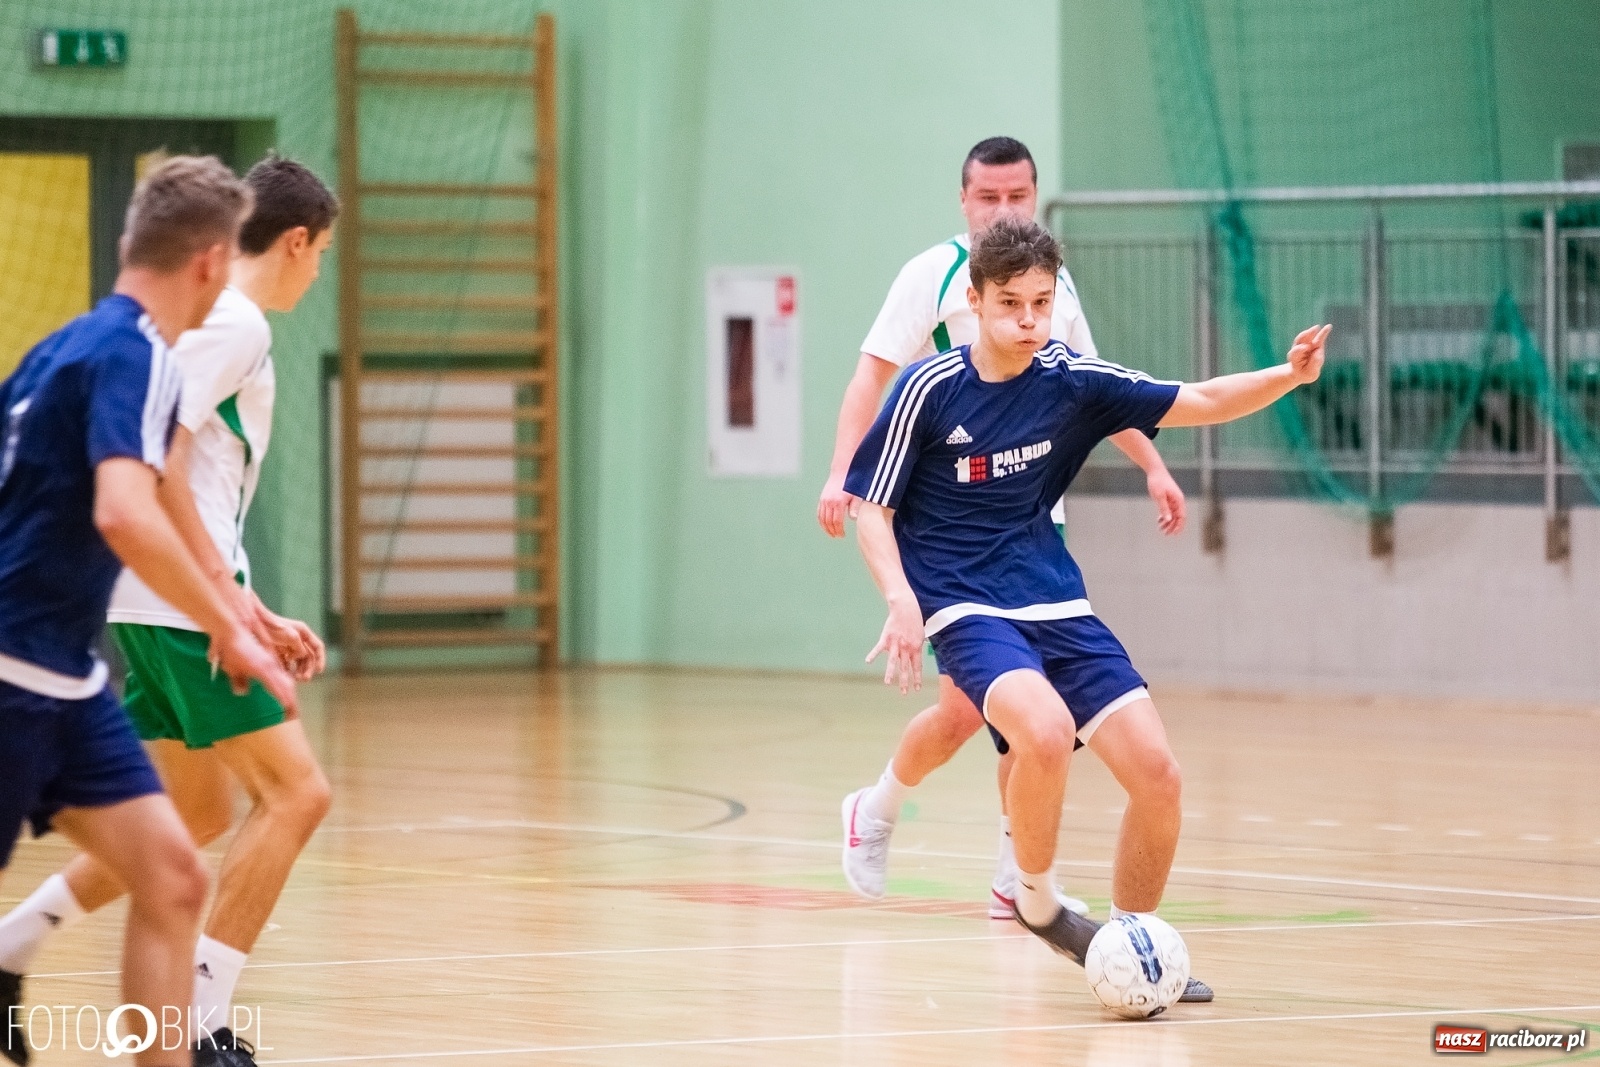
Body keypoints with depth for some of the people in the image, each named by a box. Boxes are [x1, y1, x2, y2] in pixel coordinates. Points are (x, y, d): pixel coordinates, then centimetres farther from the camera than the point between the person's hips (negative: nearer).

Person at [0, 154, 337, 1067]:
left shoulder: (215, 318, 20)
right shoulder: (237, 322, -11)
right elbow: (155, 453, -22)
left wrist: (258, 615, 23)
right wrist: (228, 591, -21)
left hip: (173, 606, 10)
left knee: (200, 813, 17)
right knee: (295, 791, -10)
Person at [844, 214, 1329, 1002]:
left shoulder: (1071, 381, -1)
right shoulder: (929, 389, -10)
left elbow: (1201, 404, 1)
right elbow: (872, 509, -4)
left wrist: (1289, 376, -16)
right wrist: (900, 597, -20)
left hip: (1055, 605, 5)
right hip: (965, 608, -4)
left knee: (1157, 773, -8)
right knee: (1047, 730, -34)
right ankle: (1037, 901, -8)